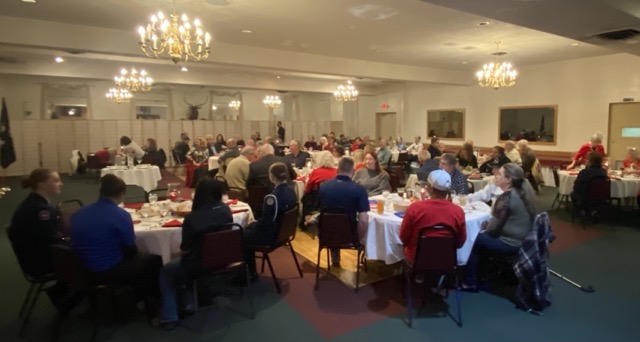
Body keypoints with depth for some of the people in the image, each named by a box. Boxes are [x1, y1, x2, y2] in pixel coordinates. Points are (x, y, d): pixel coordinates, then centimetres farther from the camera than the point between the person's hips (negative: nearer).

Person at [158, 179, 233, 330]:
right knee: (182, 262, 34)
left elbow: (184, 250, -13)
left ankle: (169, 317, 23)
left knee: (165, 272, 23)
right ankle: (188, 303, 35)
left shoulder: (192, 218, -25)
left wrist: (182, 250, 10)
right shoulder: (226, 210, -9)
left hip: (199, 266, -6)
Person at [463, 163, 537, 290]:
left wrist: (483, 225, 1)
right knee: (481, 235, 20)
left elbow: (493, 228, -19)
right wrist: (486, 225, 9)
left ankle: (470, 283, 12)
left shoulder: (506, 197, -23)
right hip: (522, 240, 9)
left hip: (510, 243, -9)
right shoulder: (522, 193, 6)